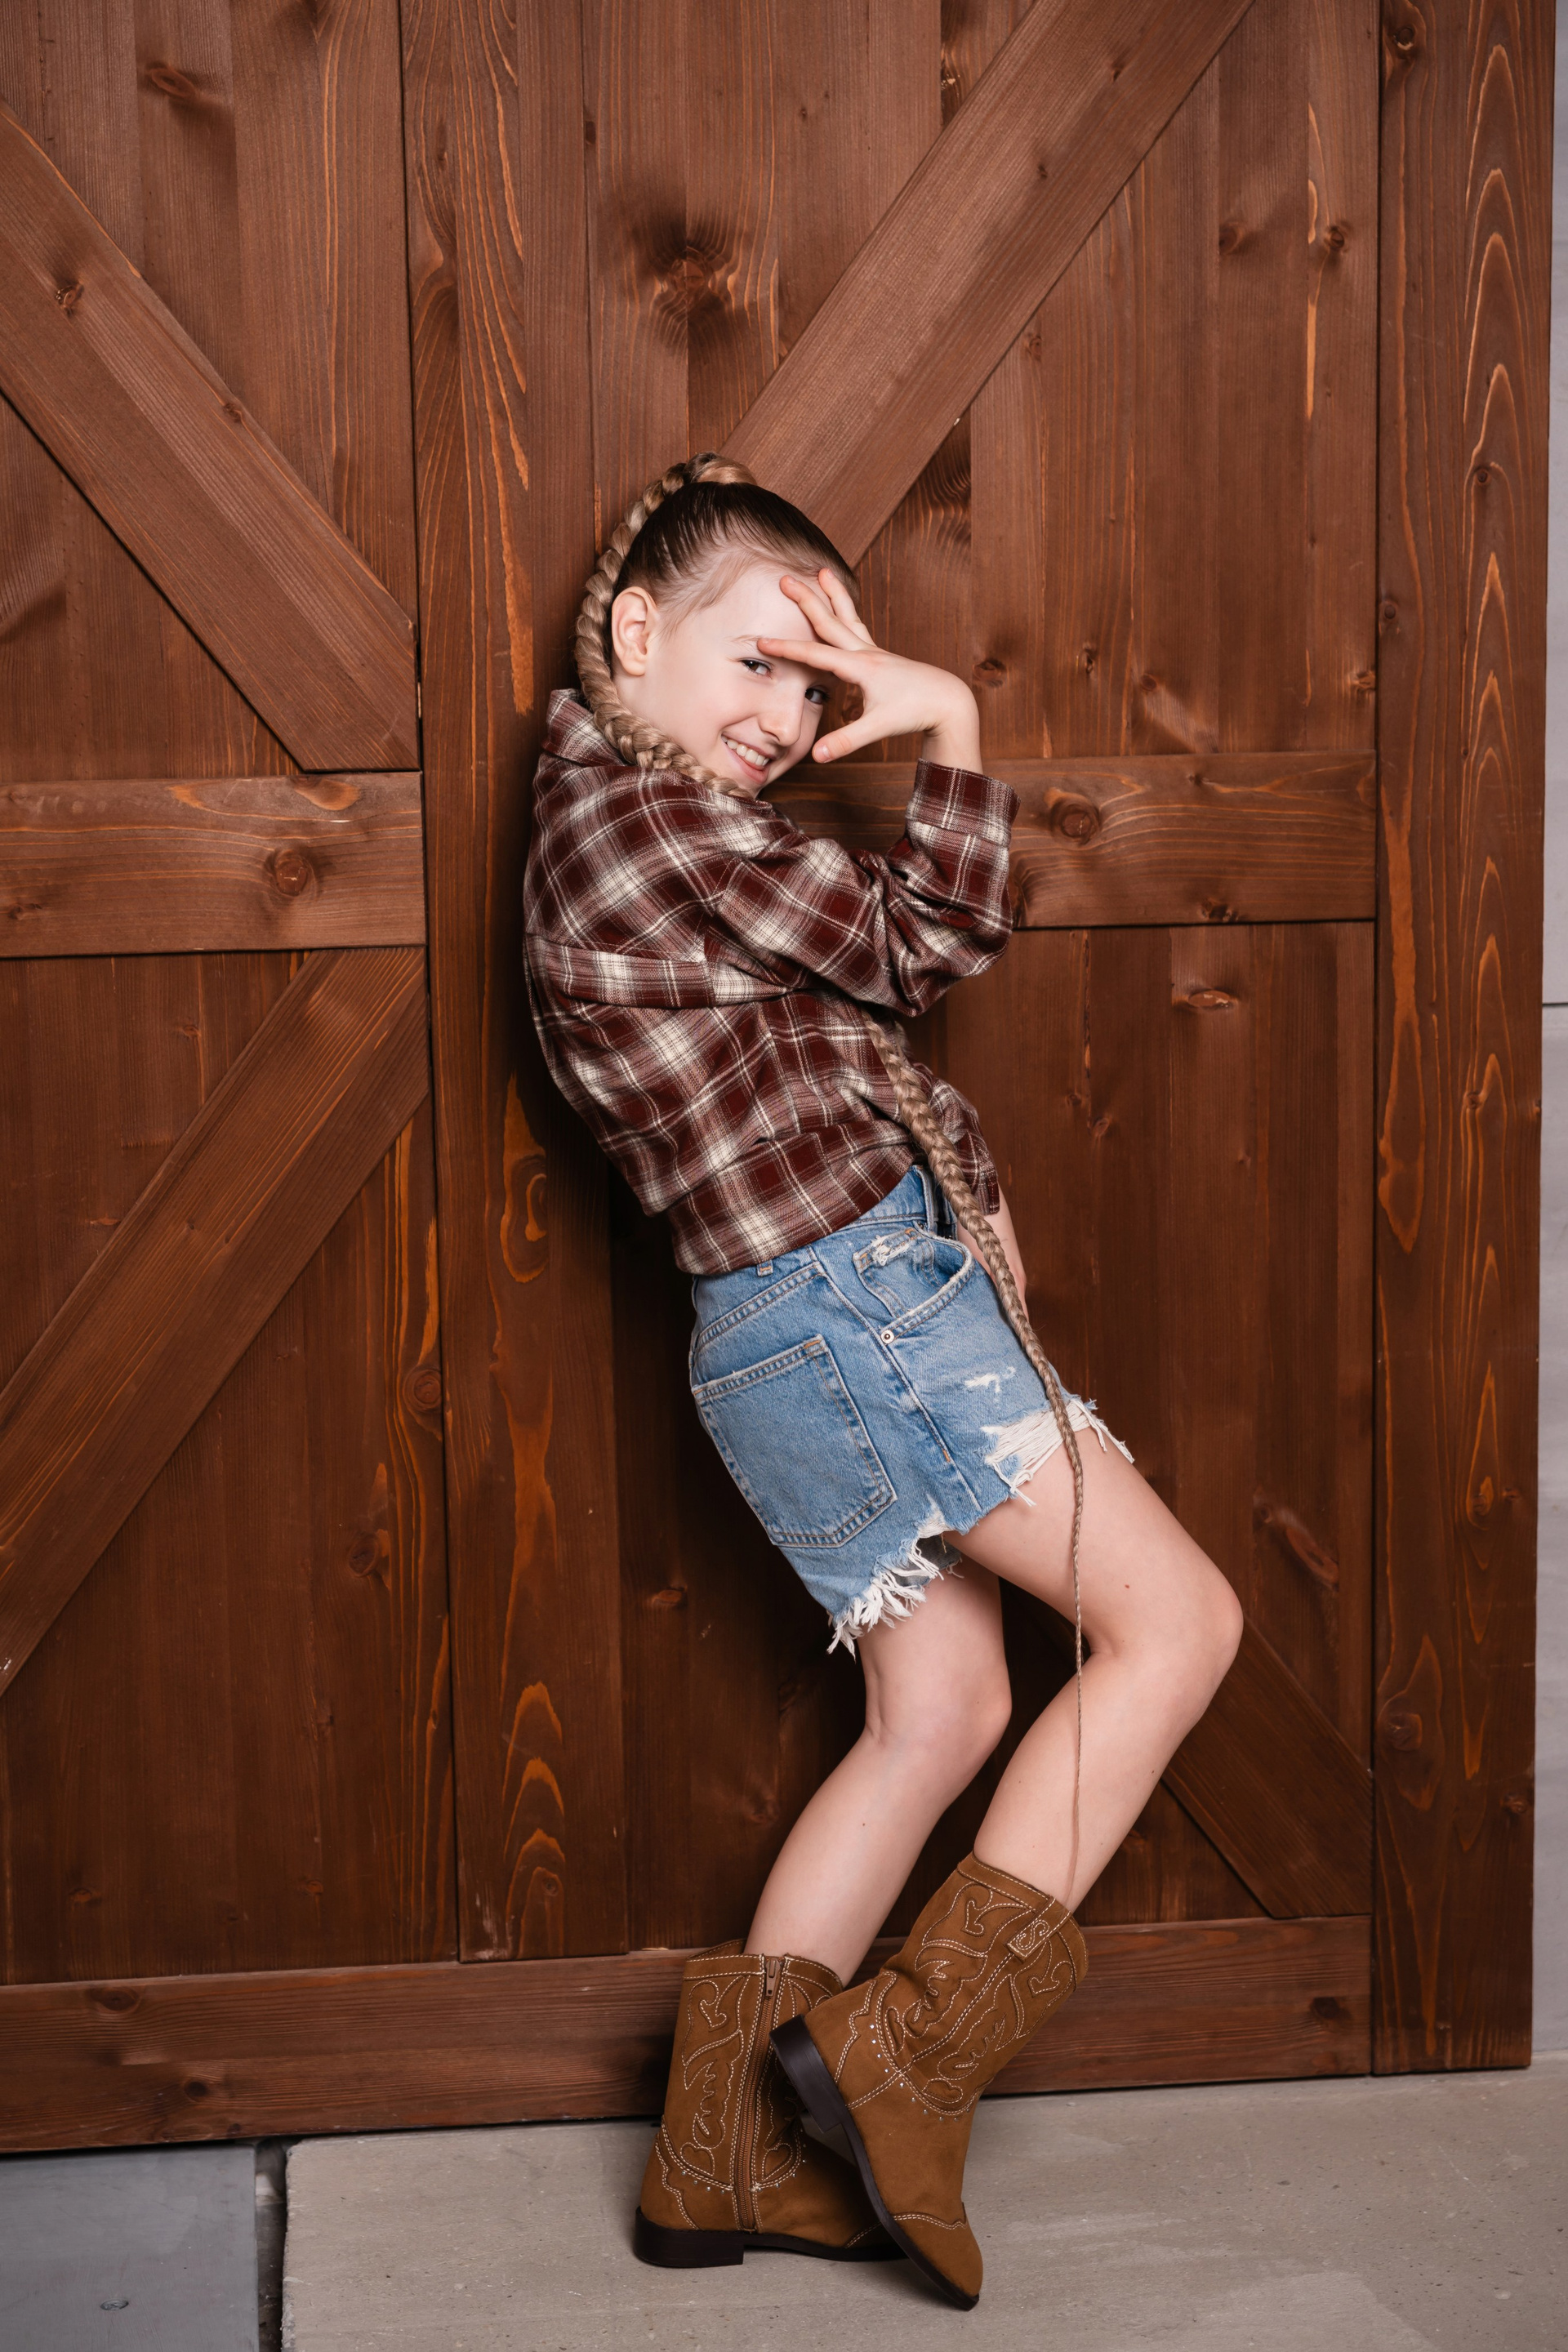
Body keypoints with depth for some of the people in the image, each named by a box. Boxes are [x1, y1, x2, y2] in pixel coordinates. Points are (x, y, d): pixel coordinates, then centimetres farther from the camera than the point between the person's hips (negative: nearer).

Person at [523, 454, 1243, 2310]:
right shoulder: (638, 812, -13)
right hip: (853, 1300, -10)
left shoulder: (640, 820, 19)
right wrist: (952, 724, -3)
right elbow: (920, 943, -9)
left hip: (823, 1320, 10)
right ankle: (917, 2039, -5)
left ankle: (721, 2152, 15)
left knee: (942, 1710, 14)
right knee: (1176, 1620, -4)